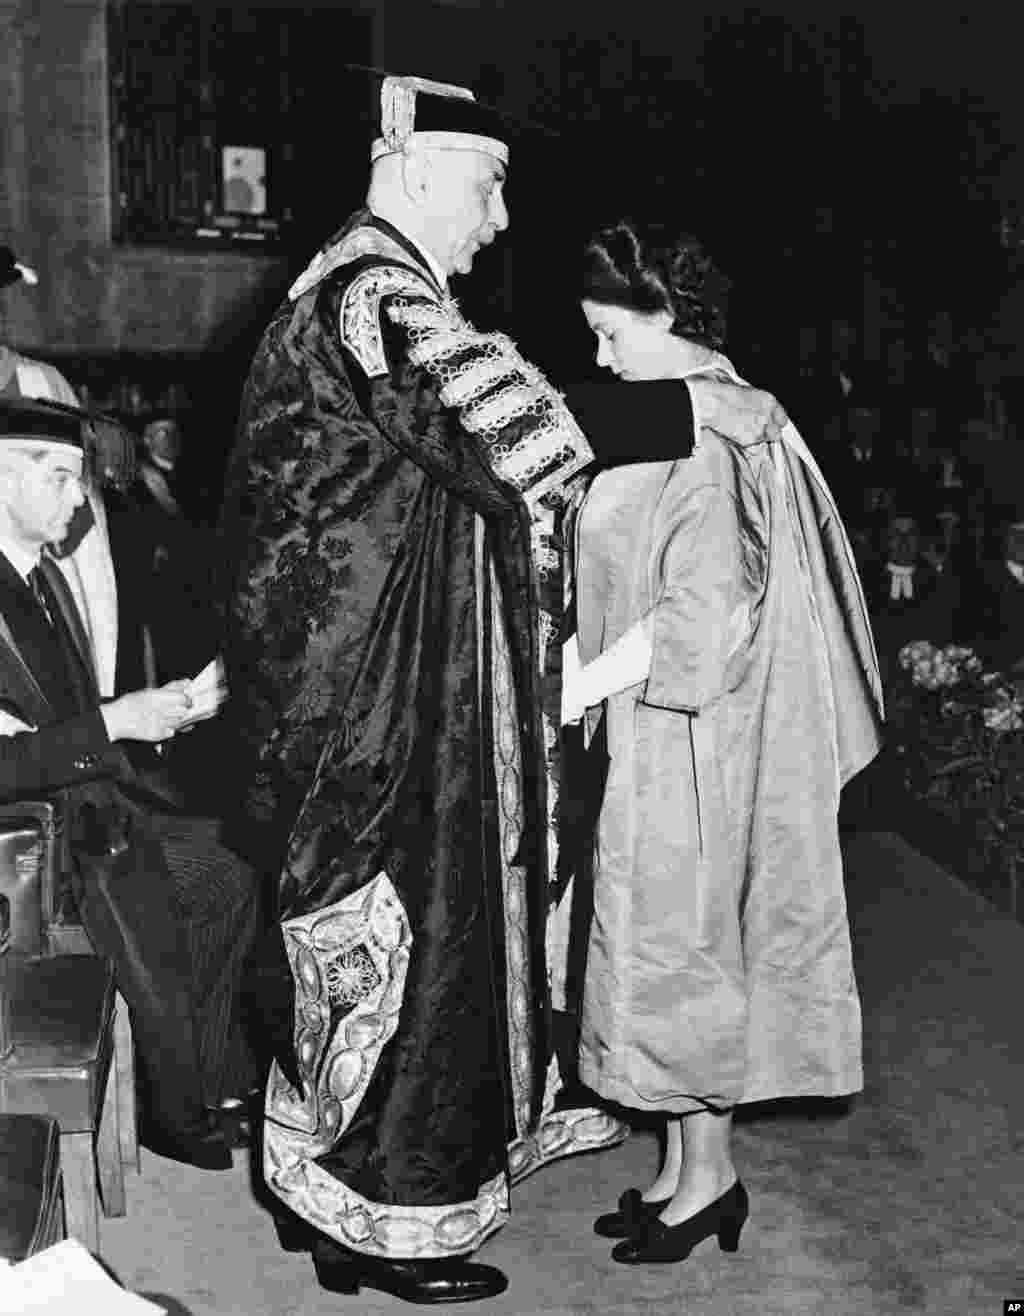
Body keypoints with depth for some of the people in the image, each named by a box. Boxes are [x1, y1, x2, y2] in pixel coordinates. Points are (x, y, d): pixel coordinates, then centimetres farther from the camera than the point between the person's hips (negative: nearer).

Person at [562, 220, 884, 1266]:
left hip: (695, 740, -9)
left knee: (679, 945, 2)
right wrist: (582, 655, 8)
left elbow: (703, 611, -23)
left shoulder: (709, 434, -17)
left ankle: (706, 1176, 18)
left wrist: (584, 683, -17)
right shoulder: (701, 416, 13)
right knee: (680, 947, 14)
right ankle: (684, 1167, 26)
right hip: (669, 734, 9)